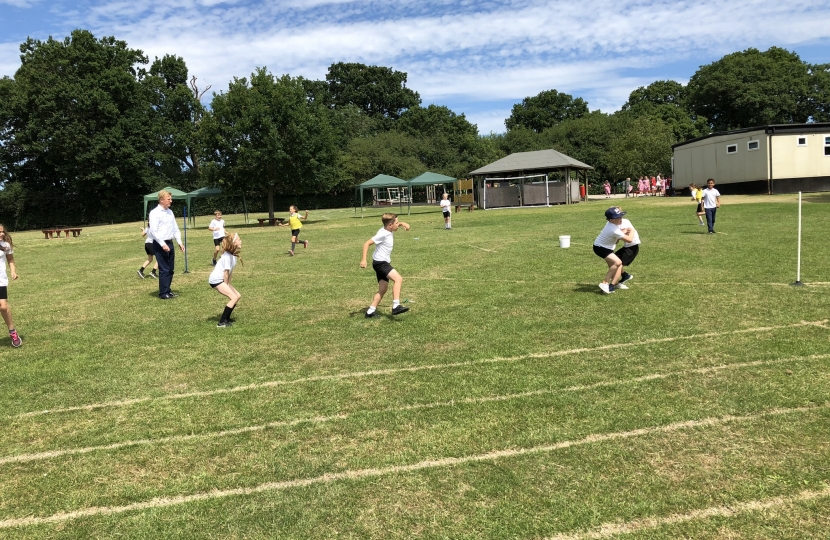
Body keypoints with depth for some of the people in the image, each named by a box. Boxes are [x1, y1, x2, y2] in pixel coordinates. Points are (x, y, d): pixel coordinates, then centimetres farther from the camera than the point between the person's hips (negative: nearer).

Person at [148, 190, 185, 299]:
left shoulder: (170, 212, 12)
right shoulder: (155, 213, -11)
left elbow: (175, 228, 17)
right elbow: (153, 231, -17)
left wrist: (179, 242, 7)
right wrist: (163, 244, -21)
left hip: (169, 243, 8)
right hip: (160, 245, -8)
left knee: (171, 269, 11)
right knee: (164, 269, -6)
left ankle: (168, 290, 22)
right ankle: (163, 293, 3)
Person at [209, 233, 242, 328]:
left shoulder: (233, 255, 8)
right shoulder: (227, 256, -21)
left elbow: (230, 272, 8)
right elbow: (226, 273, -18)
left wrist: (228, 284, 3)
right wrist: (226, 286, -9)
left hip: (221, 280, 10)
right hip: (216, 280, -10)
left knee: (238, 295, 10)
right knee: (234, 298, -16)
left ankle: (226, 318, 19)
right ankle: (222, 322, -14)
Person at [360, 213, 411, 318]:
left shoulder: (388, 230, 7)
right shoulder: (383, 234, -19)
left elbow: (397, 224, 27)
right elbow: (367, 243, -19)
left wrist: (403, 223, 4)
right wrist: (364, 260, -26)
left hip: (384, 263, 10)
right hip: (380, 263, -10)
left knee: (383, 289, 11)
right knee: (398, 279, -23)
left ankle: (370, 311, 15)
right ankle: (396, 306, -30)